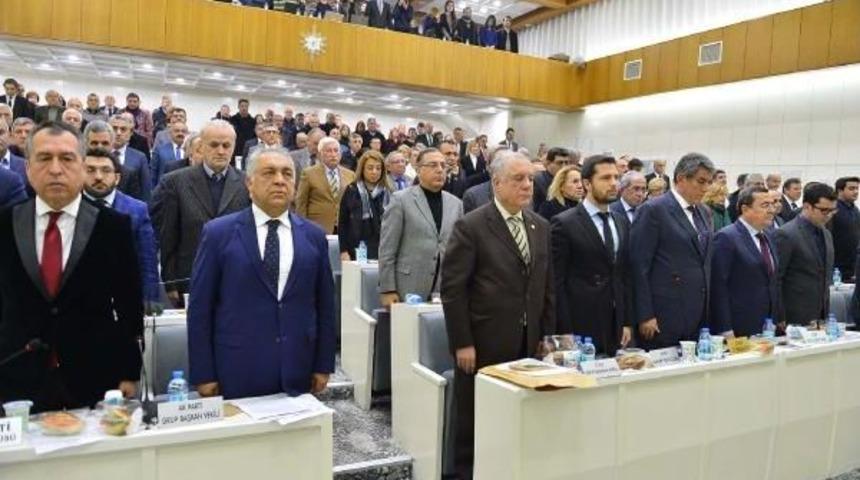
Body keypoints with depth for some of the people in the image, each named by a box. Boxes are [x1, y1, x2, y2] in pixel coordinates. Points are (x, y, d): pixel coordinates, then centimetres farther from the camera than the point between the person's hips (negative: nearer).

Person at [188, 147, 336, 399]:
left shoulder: (314, 236, 4)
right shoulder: (219, 232, -3)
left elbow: (325, 305, 7)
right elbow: (200, 307, -3)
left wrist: (323, 366, 5)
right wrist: (203, 373, -5)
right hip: (237, 372, -2)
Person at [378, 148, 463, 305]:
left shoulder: (455, 203, 9)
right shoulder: (401, 199, -3)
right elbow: (387, 249, -5)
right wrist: (387, 290, -9)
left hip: (446, 292, 4)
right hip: (409, 291, -3)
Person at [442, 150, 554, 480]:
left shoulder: (540, 226, 8)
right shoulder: (471, 226, -11)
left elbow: (546, 286, 12)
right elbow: (452, 289, -13)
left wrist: (546, 336, 9)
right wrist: (462, 343, -14)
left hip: (528, 344, 5)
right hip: (483, 344, -5)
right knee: (475, 421, 10)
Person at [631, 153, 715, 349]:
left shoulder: (703, 213, 14)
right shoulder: (653, 210, -9)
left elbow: (705, 263, 19)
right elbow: (639, 265, -12)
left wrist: (707, 309, 13)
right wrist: (645, 316, -14)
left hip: (699, 315, 7)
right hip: (664, 316, -7)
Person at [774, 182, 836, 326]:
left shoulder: (827, 235, 12)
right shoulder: (785, 235, -14)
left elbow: (825, 276, 19)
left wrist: (827, 312, 16)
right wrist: (780, 319, -15)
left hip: (821, 316, 7)